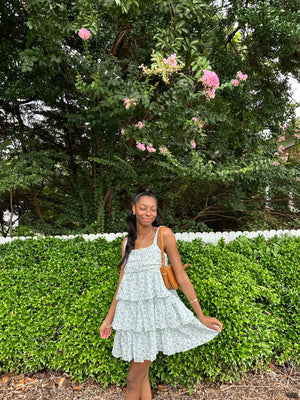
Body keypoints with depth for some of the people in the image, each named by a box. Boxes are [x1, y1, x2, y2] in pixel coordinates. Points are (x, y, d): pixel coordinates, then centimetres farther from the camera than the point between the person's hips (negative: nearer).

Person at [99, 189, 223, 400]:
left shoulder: (164, 234, -7)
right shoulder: (127, 242, 7)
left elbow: (181, 276, -6)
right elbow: (122, 283, 12)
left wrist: (201, 315, -6)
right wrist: (109, 318, 16)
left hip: (155, 310, -5)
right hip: (133, 312, 5)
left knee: (134, 378, 3)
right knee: (141, 374, 14)